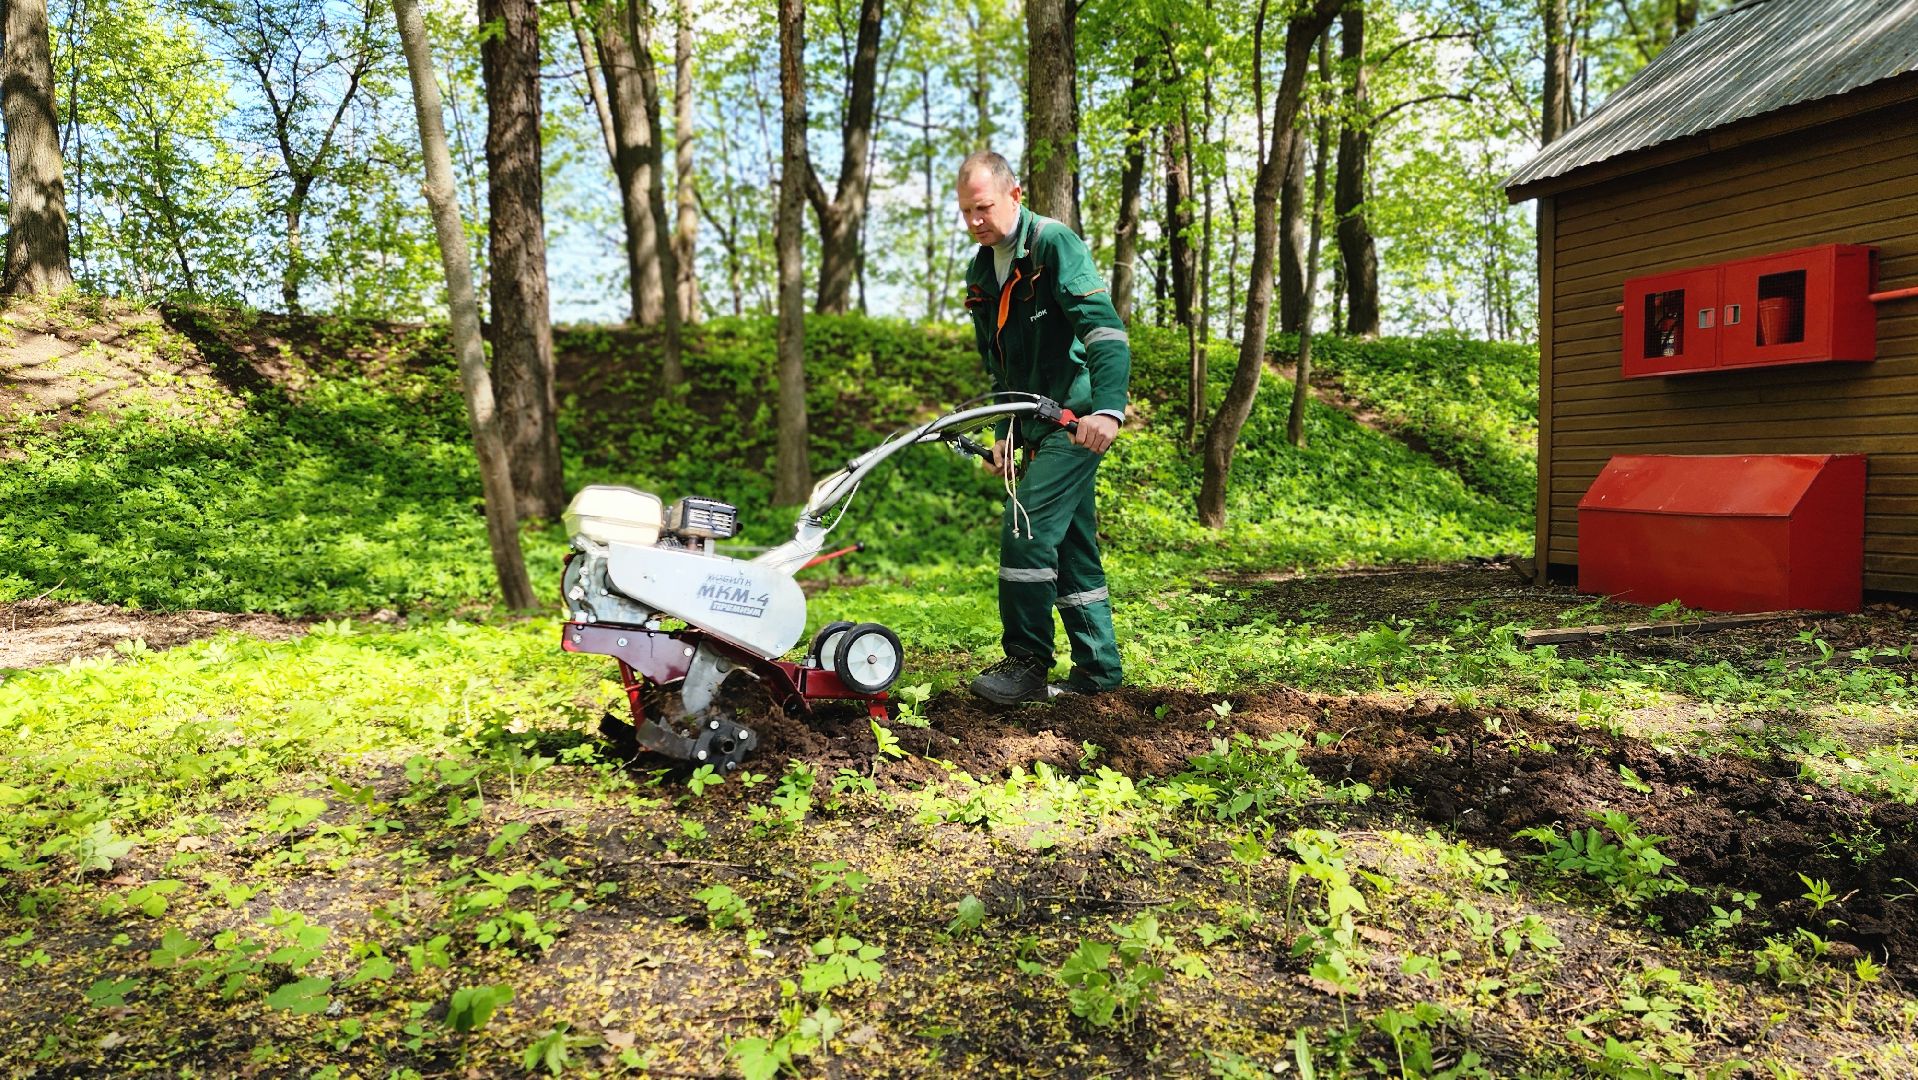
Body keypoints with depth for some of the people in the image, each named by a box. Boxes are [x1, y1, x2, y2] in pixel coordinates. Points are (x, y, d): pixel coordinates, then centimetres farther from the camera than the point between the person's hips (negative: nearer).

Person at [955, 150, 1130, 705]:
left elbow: (1105, 328, -23)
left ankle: (1028, 664, -6)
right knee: (1071, 543, 11)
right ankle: (1099, 667, 19)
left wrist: (1108, 408, -34)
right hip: (1038, 426, 9)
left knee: (1026, 530, -15)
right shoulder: (980, 273, 13)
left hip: (1078, 419, -9)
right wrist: (1003, 432, 15)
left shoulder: (1053, 243, -12)